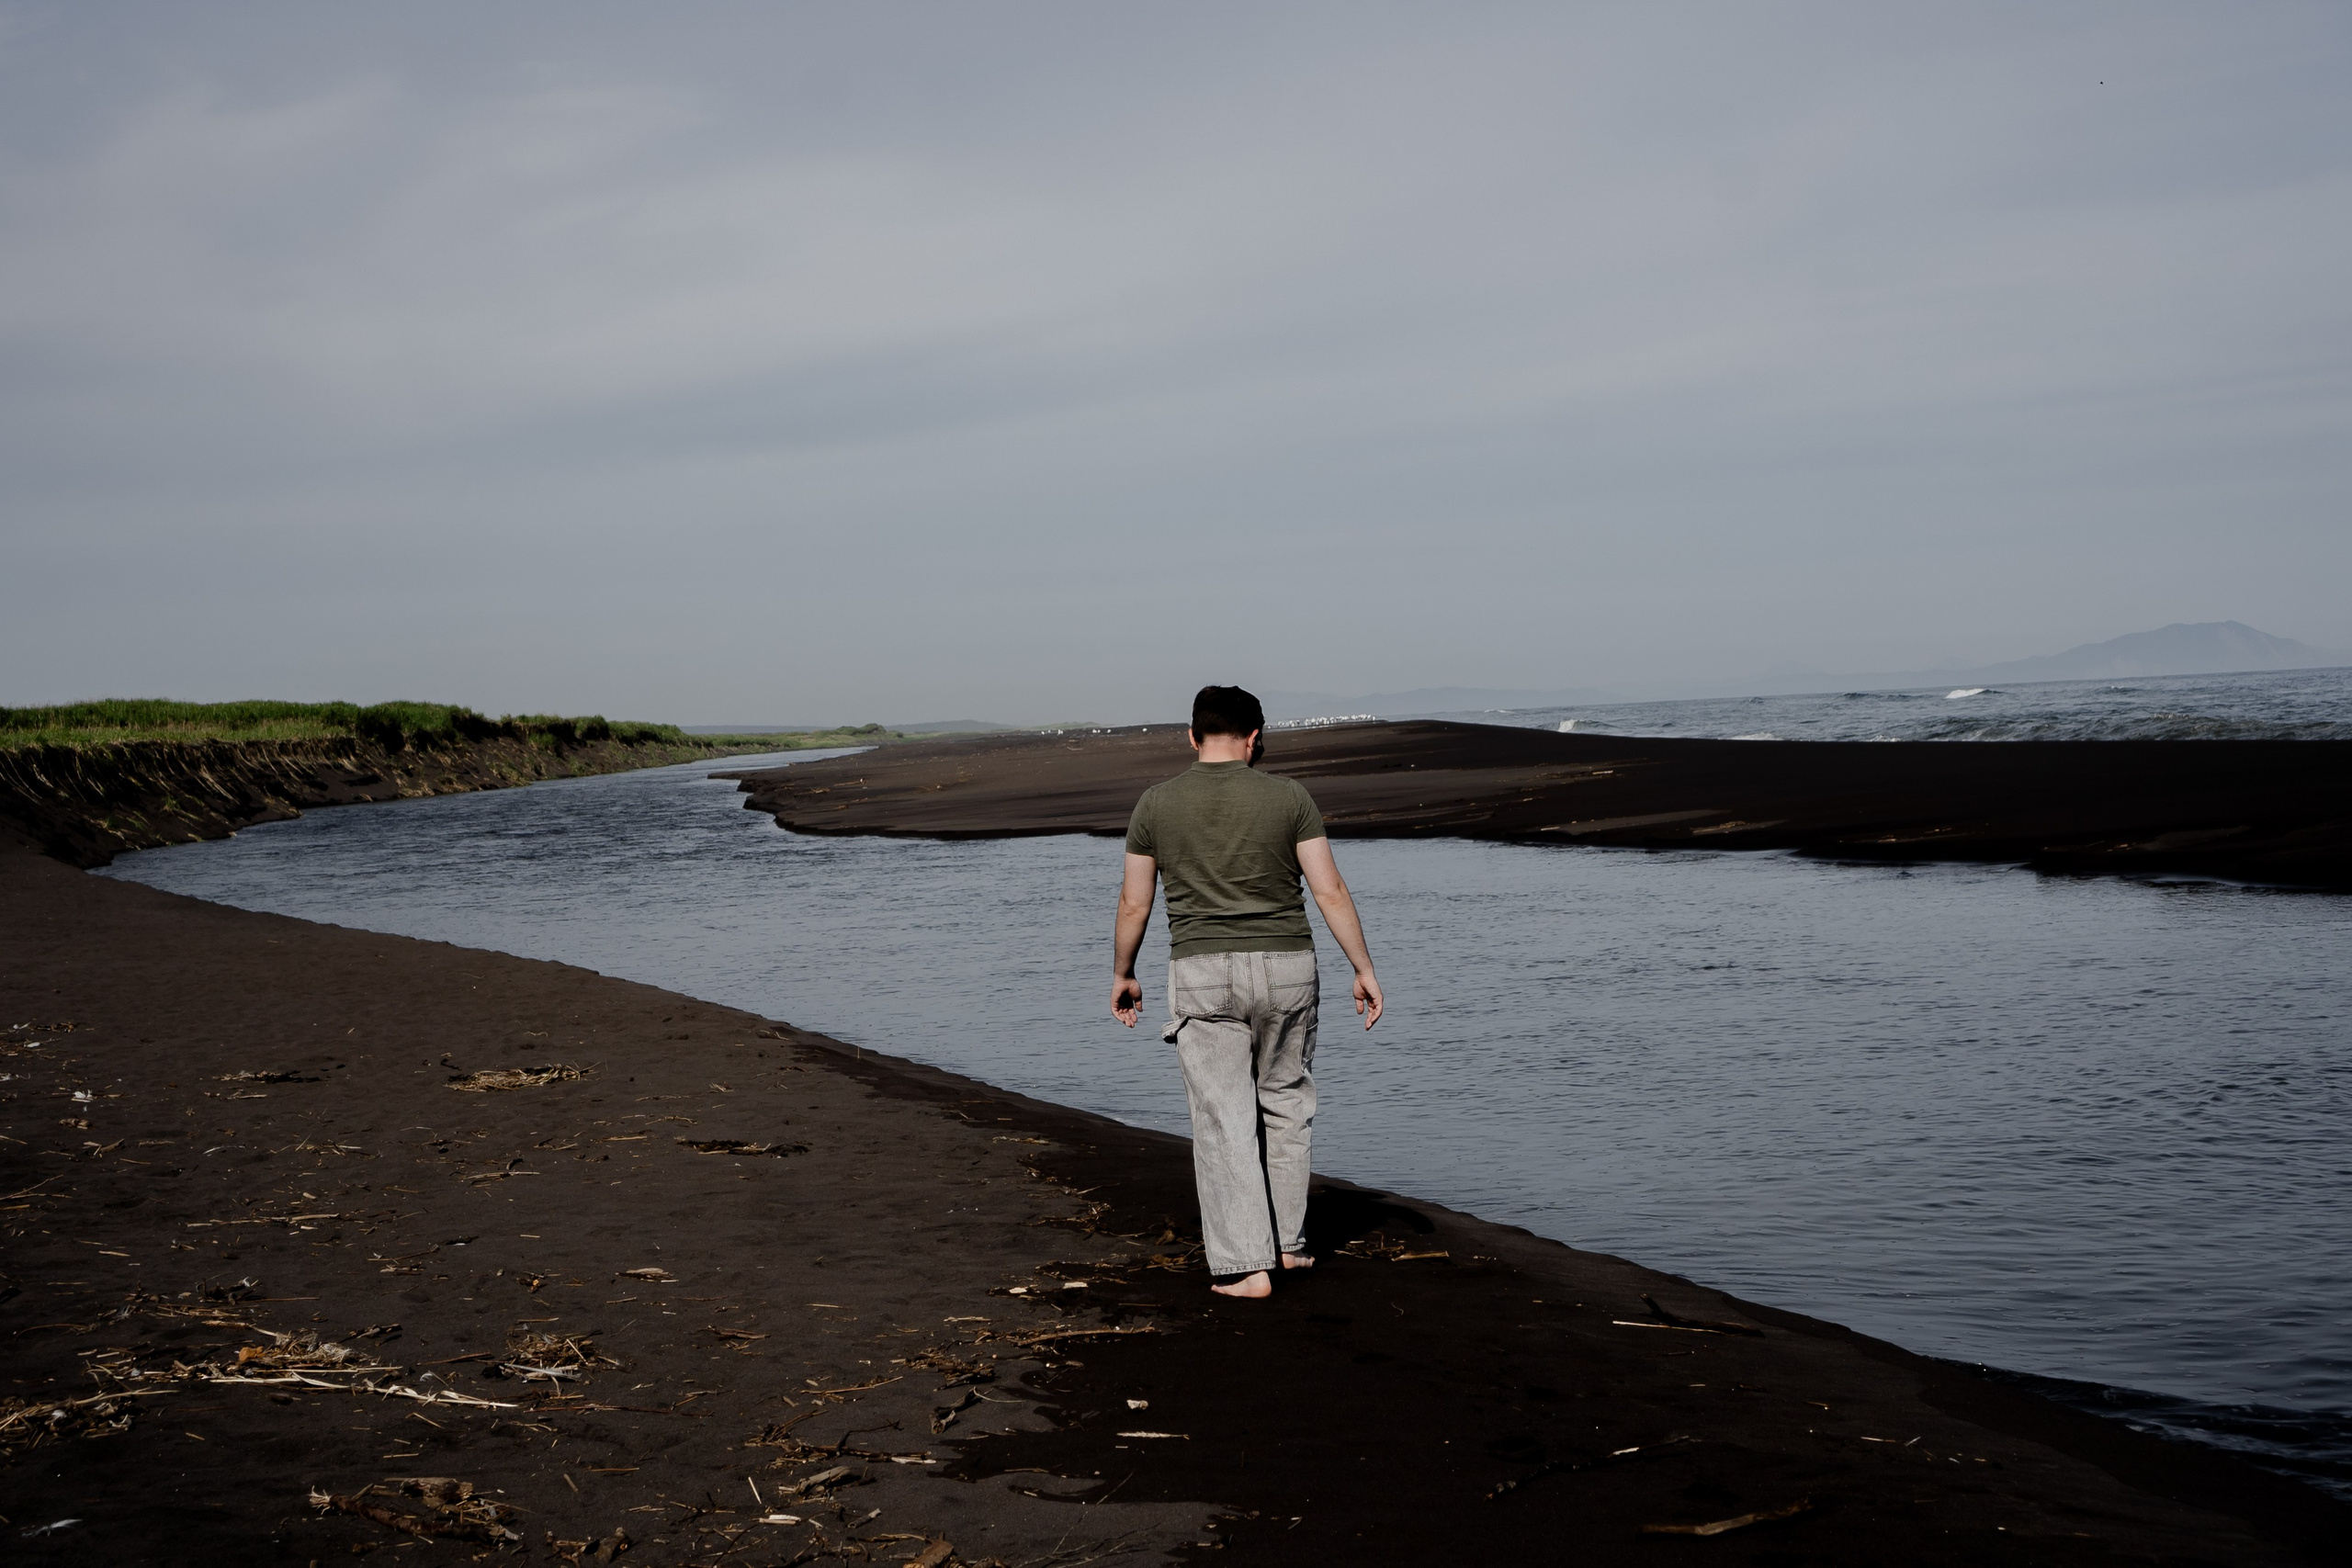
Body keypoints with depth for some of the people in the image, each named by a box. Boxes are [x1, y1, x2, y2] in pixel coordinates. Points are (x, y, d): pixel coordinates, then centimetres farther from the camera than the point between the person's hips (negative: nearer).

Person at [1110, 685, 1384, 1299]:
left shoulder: (1157, 804, -1)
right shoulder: (1288, 797, -2)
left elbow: (1134, 903, 4)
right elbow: (1330, 890, -5)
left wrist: (1122, 974, 17)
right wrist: (1364, 969, 2)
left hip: (1202, 975, -1)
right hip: (1286, 970, 1)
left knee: (1223, 1120, 1)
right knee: (1285, 1104, 18)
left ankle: (1246, 1265, -2)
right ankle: (1287, 1241, 24)